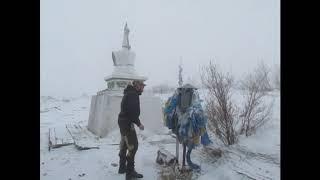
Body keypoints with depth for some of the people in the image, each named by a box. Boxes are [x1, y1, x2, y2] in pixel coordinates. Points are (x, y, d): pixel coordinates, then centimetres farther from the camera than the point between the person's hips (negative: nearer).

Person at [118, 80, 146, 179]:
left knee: (124, 144, 19)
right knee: (133, 145, -7)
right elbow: (133, 111, -25)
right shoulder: (133, 94, -16)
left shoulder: (129, 93, 16)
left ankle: (122, 167, 32)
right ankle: (130, 171, -2)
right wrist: (139, 123, -17)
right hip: (127, 123, -11)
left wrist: (135, 122, 16)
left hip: (123, 121, 11)